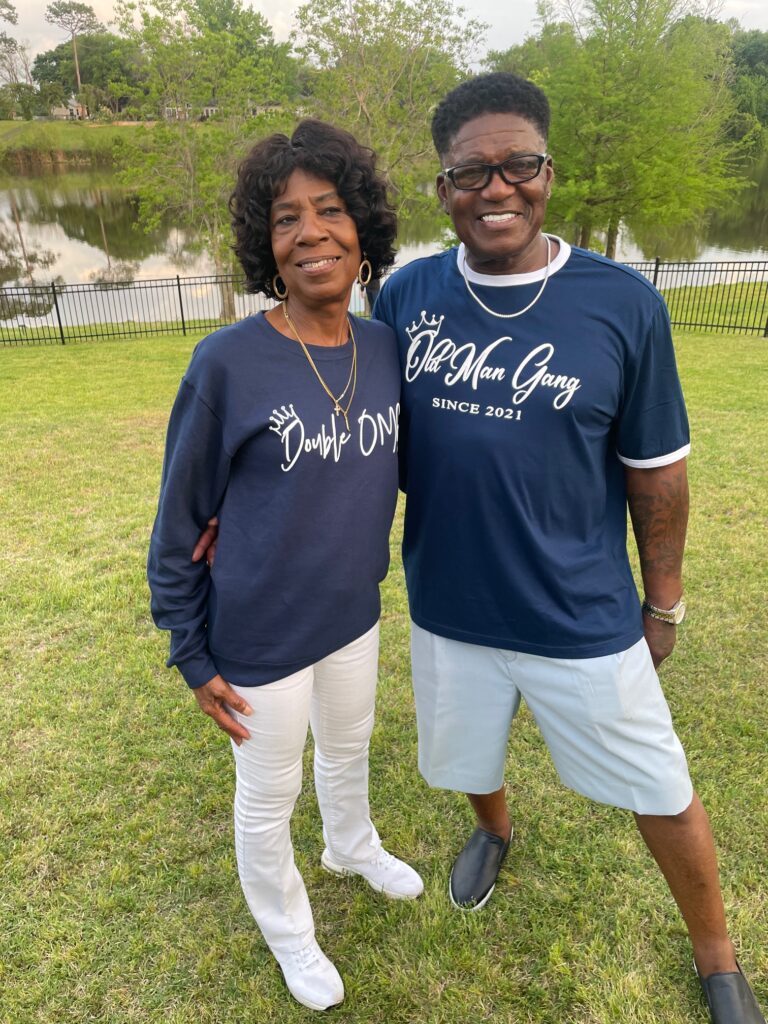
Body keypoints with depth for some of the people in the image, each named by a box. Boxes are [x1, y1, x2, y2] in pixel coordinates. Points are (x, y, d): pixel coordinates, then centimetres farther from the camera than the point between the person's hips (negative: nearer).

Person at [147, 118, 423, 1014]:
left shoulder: (386, 347, -7)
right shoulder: (228, 362, -21)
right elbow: (180, 517, -12)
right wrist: (191, 654, -8)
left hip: (354, 613, 5)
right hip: (259, 636, -4)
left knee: (349, 747, 29)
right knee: (269, 794, 18)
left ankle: (352, 846, 62)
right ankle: (285, 929, 50)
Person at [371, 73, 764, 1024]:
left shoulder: (623, 303, -12)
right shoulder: (405, 295, -5)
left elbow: (656, 471, -4)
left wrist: (663, 603, 3)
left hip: (586, 622, -2)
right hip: (448, 610, 3)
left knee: (663, 794, 13)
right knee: (468, 756, 25)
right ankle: (493, 829, 62)